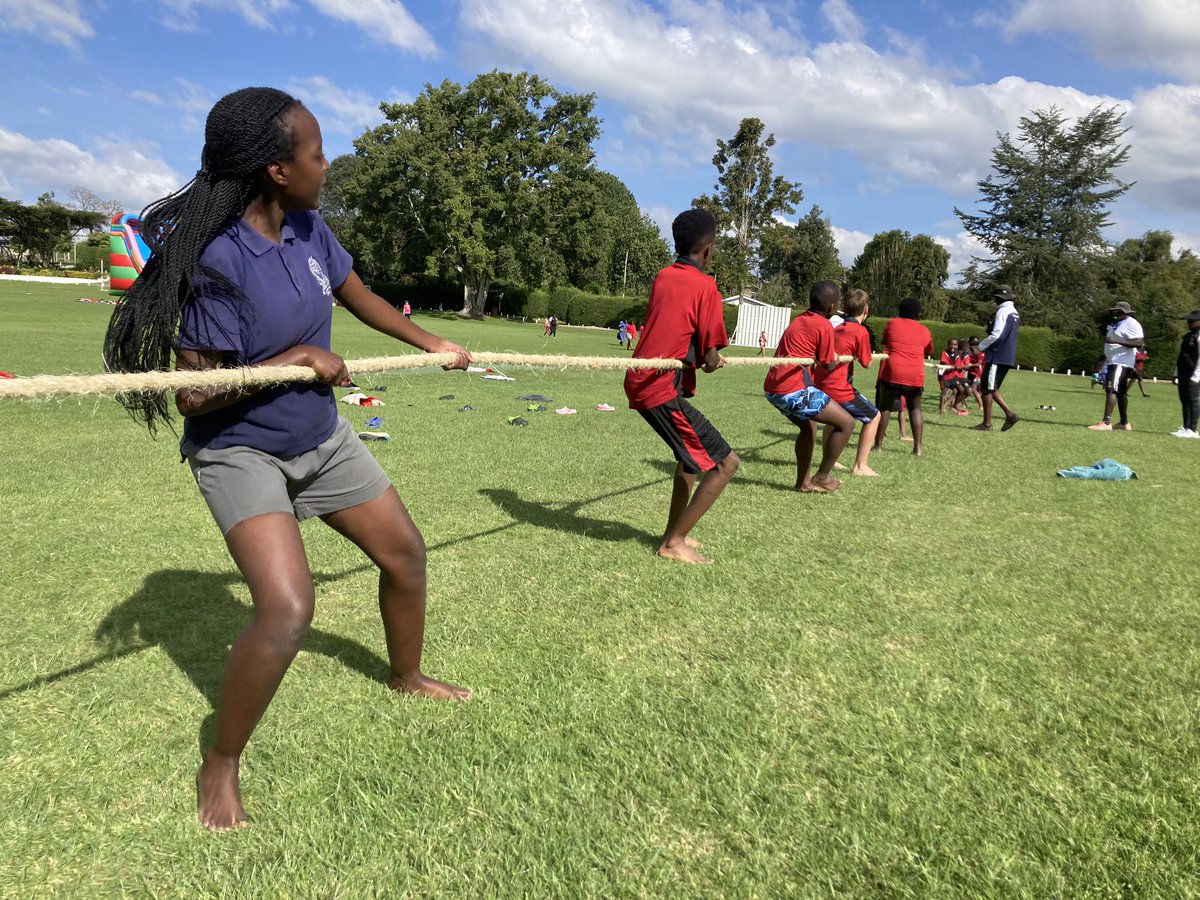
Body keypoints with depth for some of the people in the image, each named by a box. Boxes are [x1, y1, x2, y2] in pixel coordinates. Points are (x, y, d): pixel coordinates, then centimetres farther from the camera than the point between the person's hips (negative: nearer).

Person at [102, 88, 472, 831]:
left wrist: (433, 344, 18)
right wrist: (299, 358, -23)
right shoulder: (219, 261, -27)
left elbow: (358, 296, 12)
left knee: (406, 552, 13)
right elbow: (194, 396, -26)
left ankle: (406, 675, 41)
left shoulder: (308, 227, -7)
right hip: (240, 453, -7)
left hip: (320, 437, 8)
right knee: (288, 609, -23)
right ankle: (221, 766, 4)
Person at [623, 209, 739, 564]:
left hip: (639, 381, 9)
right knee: (726, 464, -2)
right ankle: (674, 543, 3)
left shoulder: (662, 277, 12)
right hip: (662, 390, -9)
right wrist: (710, 359, 11)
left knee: (693, 449, 28)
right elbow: (710, 359, -12)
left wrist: (703, 357, 8)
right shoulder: (705, 286, -10)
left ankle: (674, 532, 32)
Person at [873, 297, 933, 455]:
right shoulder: (924, 331, 12)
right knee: (915, 408, 15)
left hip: (892, 372, -1)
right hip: (915, 375, 1)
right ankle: (918, 447, 8)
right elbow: (929, 352, 26)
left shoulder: (891, 323, 8)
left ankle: (878, 444, 9)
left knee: (884, 407, 10)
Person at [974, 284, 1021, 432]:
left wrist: (981, 346, -8)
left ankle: (987, 423, 2)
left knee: (987, 389, -2)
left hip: (997, 357, -9)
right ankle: (1010, 414, 9)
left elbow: (996, 335, -20)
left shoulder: (1003, 311, -14)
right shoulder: (1014, 313, 16)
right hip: (1007, 357, 9)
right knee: (992, 389, 16)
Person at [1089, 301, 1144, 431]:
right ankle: (1124, 423, 21)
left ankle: (1106, 422, -23)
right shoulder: (1116, 324, 19)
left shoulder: (1131, 323, -12)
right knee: (1120, 392, 14)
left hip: (1122, 363, -10)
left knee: (1111, 390, -18)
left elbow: (1139, 342, -23)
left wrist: (1116, 341, -29)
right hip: (1113, 362, 10)